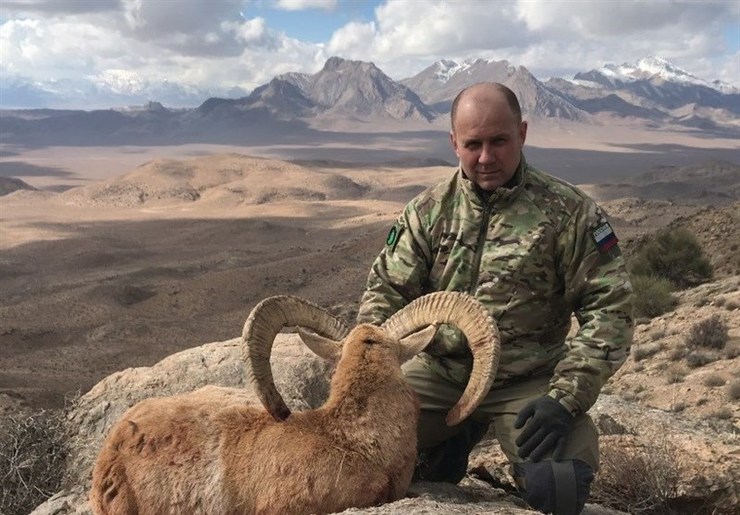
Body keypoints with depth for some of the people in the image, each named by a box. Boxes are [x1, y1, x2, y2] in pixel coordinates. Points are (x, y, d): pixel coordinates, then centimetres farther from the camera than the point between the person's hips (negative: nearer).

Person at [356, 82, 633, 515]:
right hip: (440, 373, 3)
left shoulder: (569, 212, -8)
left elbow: (608, 309, -10)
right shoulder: (429, 211, 2)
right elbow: (385, 292, 3)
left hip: (529, 383, -2)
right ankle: (450, 447, 16)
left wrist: (564, 399, -21)